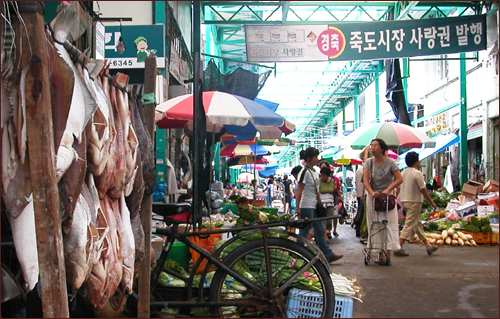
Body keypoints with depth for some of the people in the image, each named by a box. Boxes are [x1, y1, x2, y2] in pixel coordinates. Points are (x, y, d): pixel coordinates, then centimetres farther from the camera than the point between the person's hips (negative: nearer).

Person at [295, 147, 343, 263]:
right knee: (304, 232, -3)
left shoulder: (314, 172, 15)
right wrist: (297, 208, -19)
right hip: (306, 206, -9)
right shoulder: (304, 172, -12)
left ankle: (328, 255, 13)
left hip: (314, 206, 9)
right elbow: (299, 191, -15)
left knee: (320, 230, 10)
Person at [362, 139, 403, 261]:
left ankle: (388, 252, -5)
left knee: (389, 223, -6)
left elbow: (399, 179, -11)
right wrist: (372, 192, -23)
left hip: (387, 197, -3)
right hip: (373, 197, 3)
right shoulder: (369, 162, 3)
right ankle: (379, 252, 9)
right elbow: (365, 180, -6)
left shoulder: (390, 162, -5)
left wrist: (388, 190, -24)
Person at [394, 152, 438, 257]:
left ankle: (428, 246, 25)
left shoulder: (403, 172, 9)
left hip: (404, 201, 9)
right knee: (409, 225, -7)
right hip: (414, 202, -9)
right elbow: (423, 190, -14)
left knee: (417, 224, 15)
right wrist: (432, 202, -6)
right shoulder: (417, 173, -15)